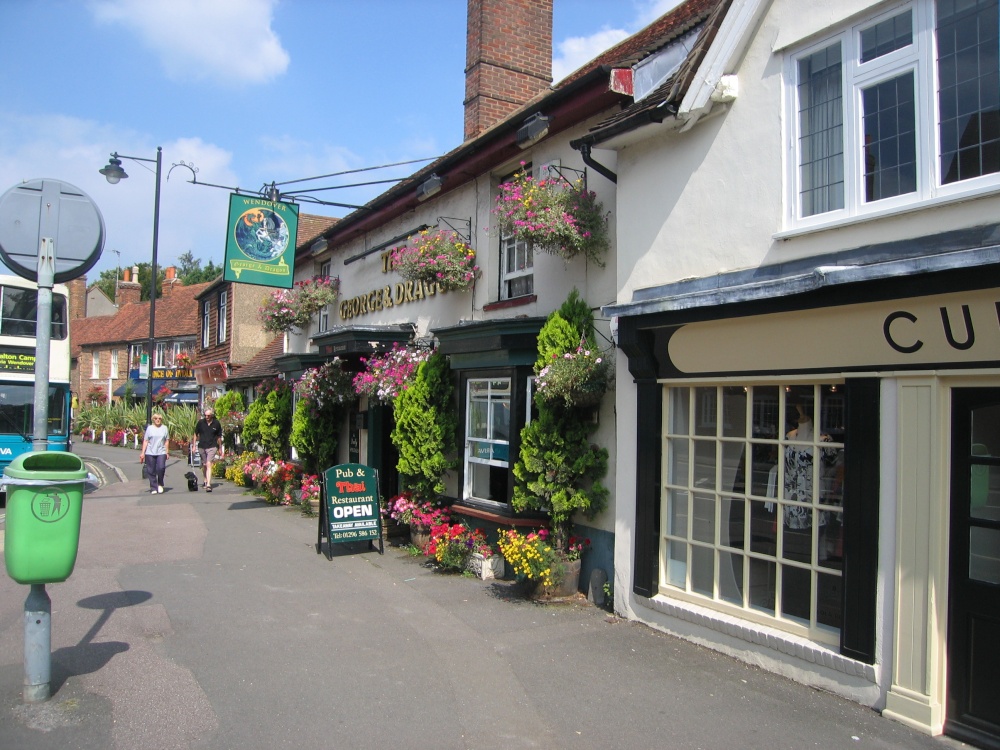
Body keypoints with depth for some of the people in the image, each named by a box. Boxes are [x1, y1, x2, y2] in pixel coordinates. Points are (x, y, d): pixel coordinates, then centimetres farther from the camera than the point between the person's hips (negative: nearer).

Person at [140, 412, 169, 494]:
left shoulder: (164, 428, 11)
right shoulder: (150, 428, 6)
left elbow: (167, 440, 12)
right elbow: (145, 441, 5)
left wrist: (167, 452, 5)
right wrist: (142, 453, 0)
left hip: (161, 452, 0)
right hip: (150, 453, 0)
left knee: (161, 468, -16)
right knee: (151, 471, 1)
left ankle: (160, 484, 6)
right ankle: (153, 488, 9)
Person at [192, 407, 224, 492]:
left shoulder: (217, 424, -4)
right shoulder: (200, 422, -2)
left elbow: (219, 437, 7)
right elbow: (195, 434, 8)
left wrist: (220, 449, 12)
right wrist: (194, 445, 4)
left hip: (212, 447, -3)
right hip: (201, 446, 3)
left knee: (209, 464, -15)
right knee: (203, 465, 14)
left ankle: (208, 485, -21)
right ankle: (206, 480, 37)